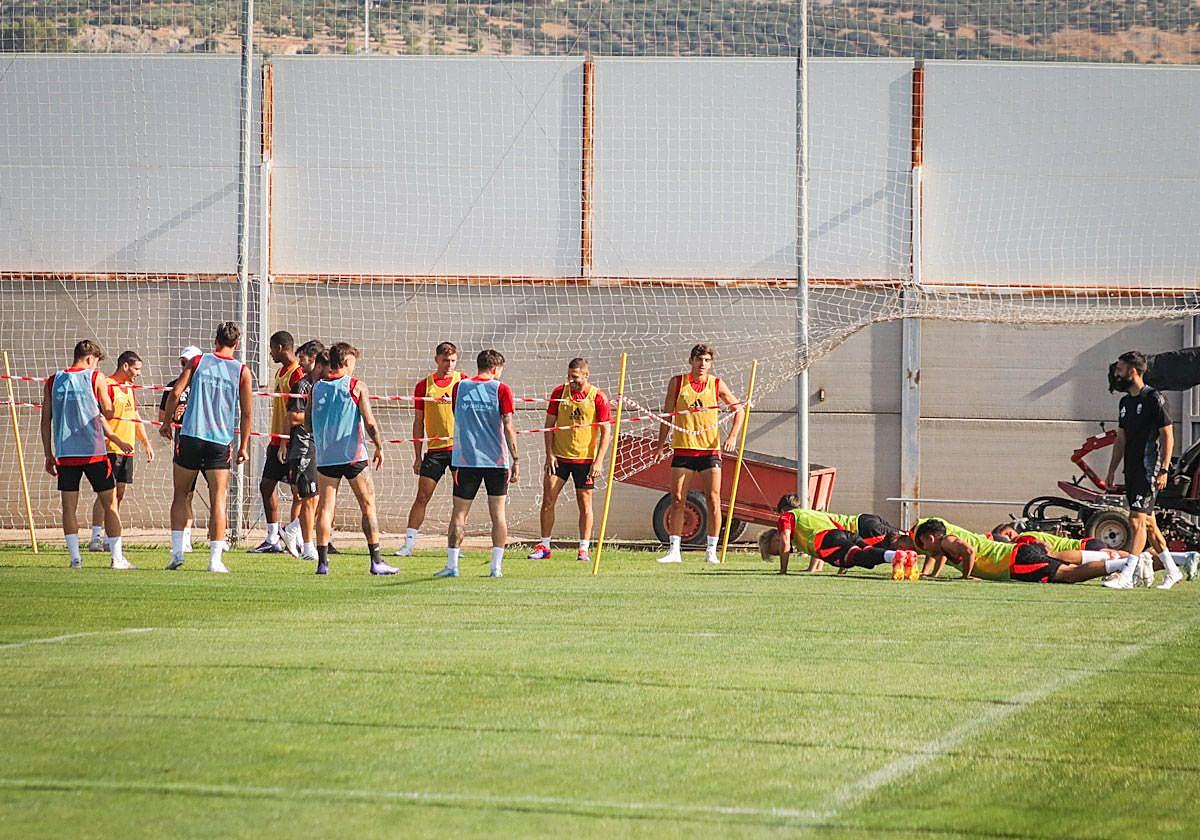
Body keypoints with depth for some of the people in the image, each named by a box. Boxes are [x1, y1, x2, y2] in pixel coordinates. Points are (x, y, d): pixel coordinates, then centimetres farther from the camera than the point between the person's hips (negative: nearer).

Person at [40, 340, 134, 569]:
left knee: (69, 506, 6)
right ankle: (116, 557, 2)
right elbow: (108, 414, 1)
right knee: (110, 503, 5)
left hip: (64, 453, 3)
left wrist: (49, 455, 13)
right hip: (94, 451, -3)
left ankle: (75, 557, -1)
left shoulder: (53, 382, 8)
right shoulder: (96, 378, -2)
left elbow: (46, 420, 8)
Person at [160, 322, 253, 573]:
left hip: (190, 436, 1)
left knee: (181, 495, 12)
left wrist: (167, 424, 10)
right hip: (221, 440, -1)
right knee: (218, 500, 1)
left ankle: (177, 552, 4)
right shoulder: (242, 372, 3)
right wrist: (243, 446, 10)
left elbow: (175, 393, -2)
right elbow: (246, 413, 2)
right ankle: (215, 559, -6)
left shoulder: (198, 362, 5)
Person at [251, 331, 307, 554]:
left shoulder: (297, 374, -14)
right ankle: (273, 539, 15)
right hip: (278, 441, 10)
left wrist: (285, 443, -22)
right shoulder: (281, 372, 16)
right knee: (266, 485, 10)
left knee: (297, 491, -4)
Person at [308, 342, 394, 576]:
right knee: (368, 506, 5)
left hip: (325, 457, 3)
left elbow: (309, 423, 11)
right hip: (353, 455, -3)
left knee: (325, 508, 4)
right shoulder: (357, 386, -5)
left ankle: (322, 561, -2)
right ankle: (376, 561, 2)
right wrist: (379, 447, 4)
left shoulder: (317, 388, 6)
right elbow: (369, 422, -8)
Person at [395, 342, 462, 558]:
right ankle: (409, 543, 0)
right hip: (434, 449, 1)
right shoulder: (424, 385, 6)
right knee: (422, 497, -2)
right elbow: (419, 422, 10)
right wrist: (417, 456, 7)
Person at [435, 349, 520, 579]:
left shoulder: (459, 388, 5)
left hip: (465, 459, 1)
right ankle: (496, 566, 4)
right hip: (496, 460, -1)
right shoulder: (501, 389, -4)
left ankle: (452, 564, 0)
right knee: (498, 514, 7)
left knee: (459, 514, 5)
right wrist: (516, 460, -6)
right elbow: (508, 426, -8)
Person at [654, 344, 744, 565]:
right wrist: (662, 441, 1)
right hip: (682, 448, 0)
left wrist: (733, 435, 0)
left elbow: (738, 409, 13)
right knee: (677, 500, -2)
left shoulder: (717, 384, 3)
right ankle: (674, 550, 2)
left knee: (713, 500, -4)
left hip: (710, 449, 0)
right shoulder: (677, 382, 2)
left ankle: (711, 550, 3)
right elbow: (667, 413, 8)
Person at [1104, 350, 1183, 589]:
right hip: (1132, 471, 9)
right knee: (1147, 522, 11)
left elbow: (1168, 436, -11)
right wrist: (1111, 471, 18)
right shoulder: (1125, 402, 15)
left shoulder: (1154, 399, -10)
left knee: (1137, 520, -14)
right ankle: (1172, 572, 20)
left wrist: (1163, 470, -17)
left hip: (1149, 470, -9)